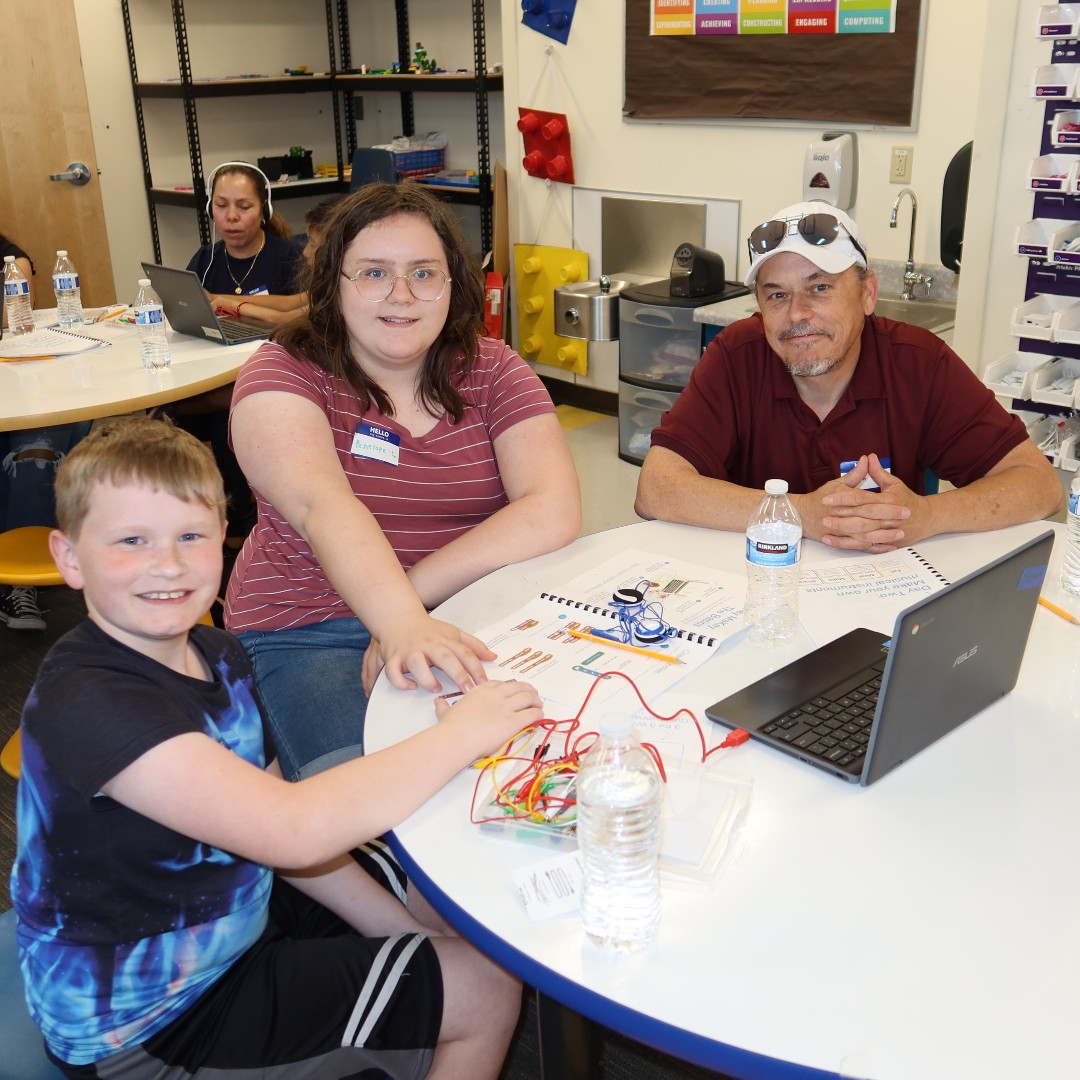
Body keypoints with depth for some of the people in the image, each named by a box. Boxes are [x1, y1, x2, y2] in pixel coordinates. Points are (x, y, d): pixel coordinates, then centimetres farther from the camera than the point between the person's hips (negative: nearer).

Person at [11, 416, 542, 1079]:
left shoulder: (217, 653, -4)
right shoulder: (87, 704, -32)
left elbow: (262, 823, 3)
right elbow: (293, 829, -39)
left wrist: (398, 923, -2)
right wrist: (462, 732, -29)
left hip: (236, 905, 8)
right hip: (150, 1025, -8)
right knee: (487, 988, -4)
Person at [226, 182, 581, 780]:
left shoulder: (490, 368, 3)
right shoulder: (284, 374, -4)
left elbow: (553, 513, -11)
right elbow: (324, 507, -24)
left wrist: (415, 595, -20)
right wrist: (402, 621, -42)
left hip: (465, 621, 3)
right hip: (310, 634, -2)